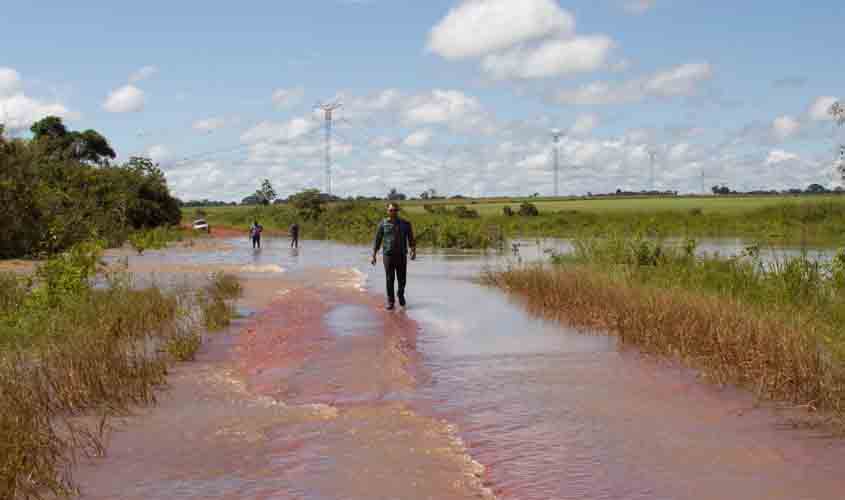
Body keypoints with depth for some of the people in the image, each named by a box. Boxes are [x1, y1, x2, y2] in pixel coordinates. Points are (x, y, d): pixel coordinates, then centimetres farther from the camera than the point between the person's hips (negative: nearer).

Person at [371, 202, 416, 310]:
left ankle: (401, 295, 33)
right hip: (388, 255, -1)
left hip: (401, 255, 1)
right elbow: (377, 240, 3)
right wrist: (374, 255, -2)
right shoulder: (383, 224, 1)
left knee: (402, 279, 6)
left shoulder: (405, 224, 2)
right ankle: (390, 301, 7)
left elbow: (411, 239, 2)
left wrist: (413, 251, -13)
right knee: (390, 279, -2)